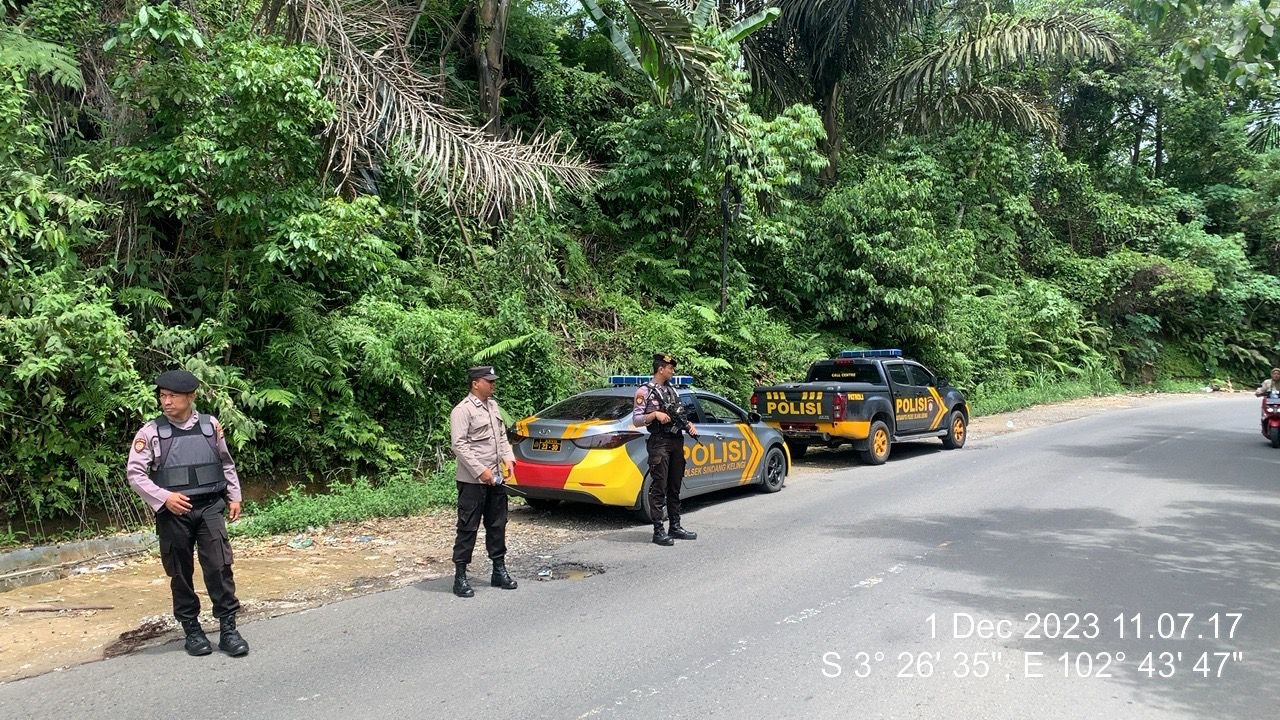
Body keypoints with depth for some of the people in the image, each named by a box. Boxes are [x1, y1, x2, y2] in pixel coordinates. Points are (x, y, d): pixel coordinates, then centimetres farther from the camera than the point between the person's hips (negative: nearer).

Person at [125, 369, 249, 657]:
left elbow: (226, 464, 14)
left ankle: (228, 629, 6)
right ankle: (192, 630, 23)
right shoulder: (151, 432, -4)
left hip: (210, 508, 1)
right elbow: (135, 473, -3)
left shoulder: (211, 425, 3)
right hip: (173, 513, -1)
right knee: (181, 574, 9)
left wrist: (234, 497, 11)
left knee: (219, 567, -4)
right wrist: (164, 497, -14)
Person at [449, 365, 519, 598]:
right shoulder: (463, 410, -13)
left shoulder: (493, 405, 12)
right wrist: (480, 470, -20)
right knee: (468, 528, -1)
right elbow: (458, 445, -18)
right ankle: (460, 576, 7)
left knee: (497, 525, 14)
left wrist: (508, 459, 4)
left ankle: (499, 571, 25)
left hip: (495, 478, 8)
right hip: (473, 481, -8)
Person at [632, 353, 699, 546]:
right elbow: (635, 419, -7)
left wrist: (690, 425, 3)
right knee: (659, 488, -6)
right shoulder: (645, 391, -4)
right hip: (659, 443, -7)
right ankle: (658, 531, -4)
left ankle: (675, 527, 18)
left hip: (677, 442, 7)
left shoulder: (672, 390, 18)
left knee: (675, 488, 11)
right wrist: (655, 415, -21)